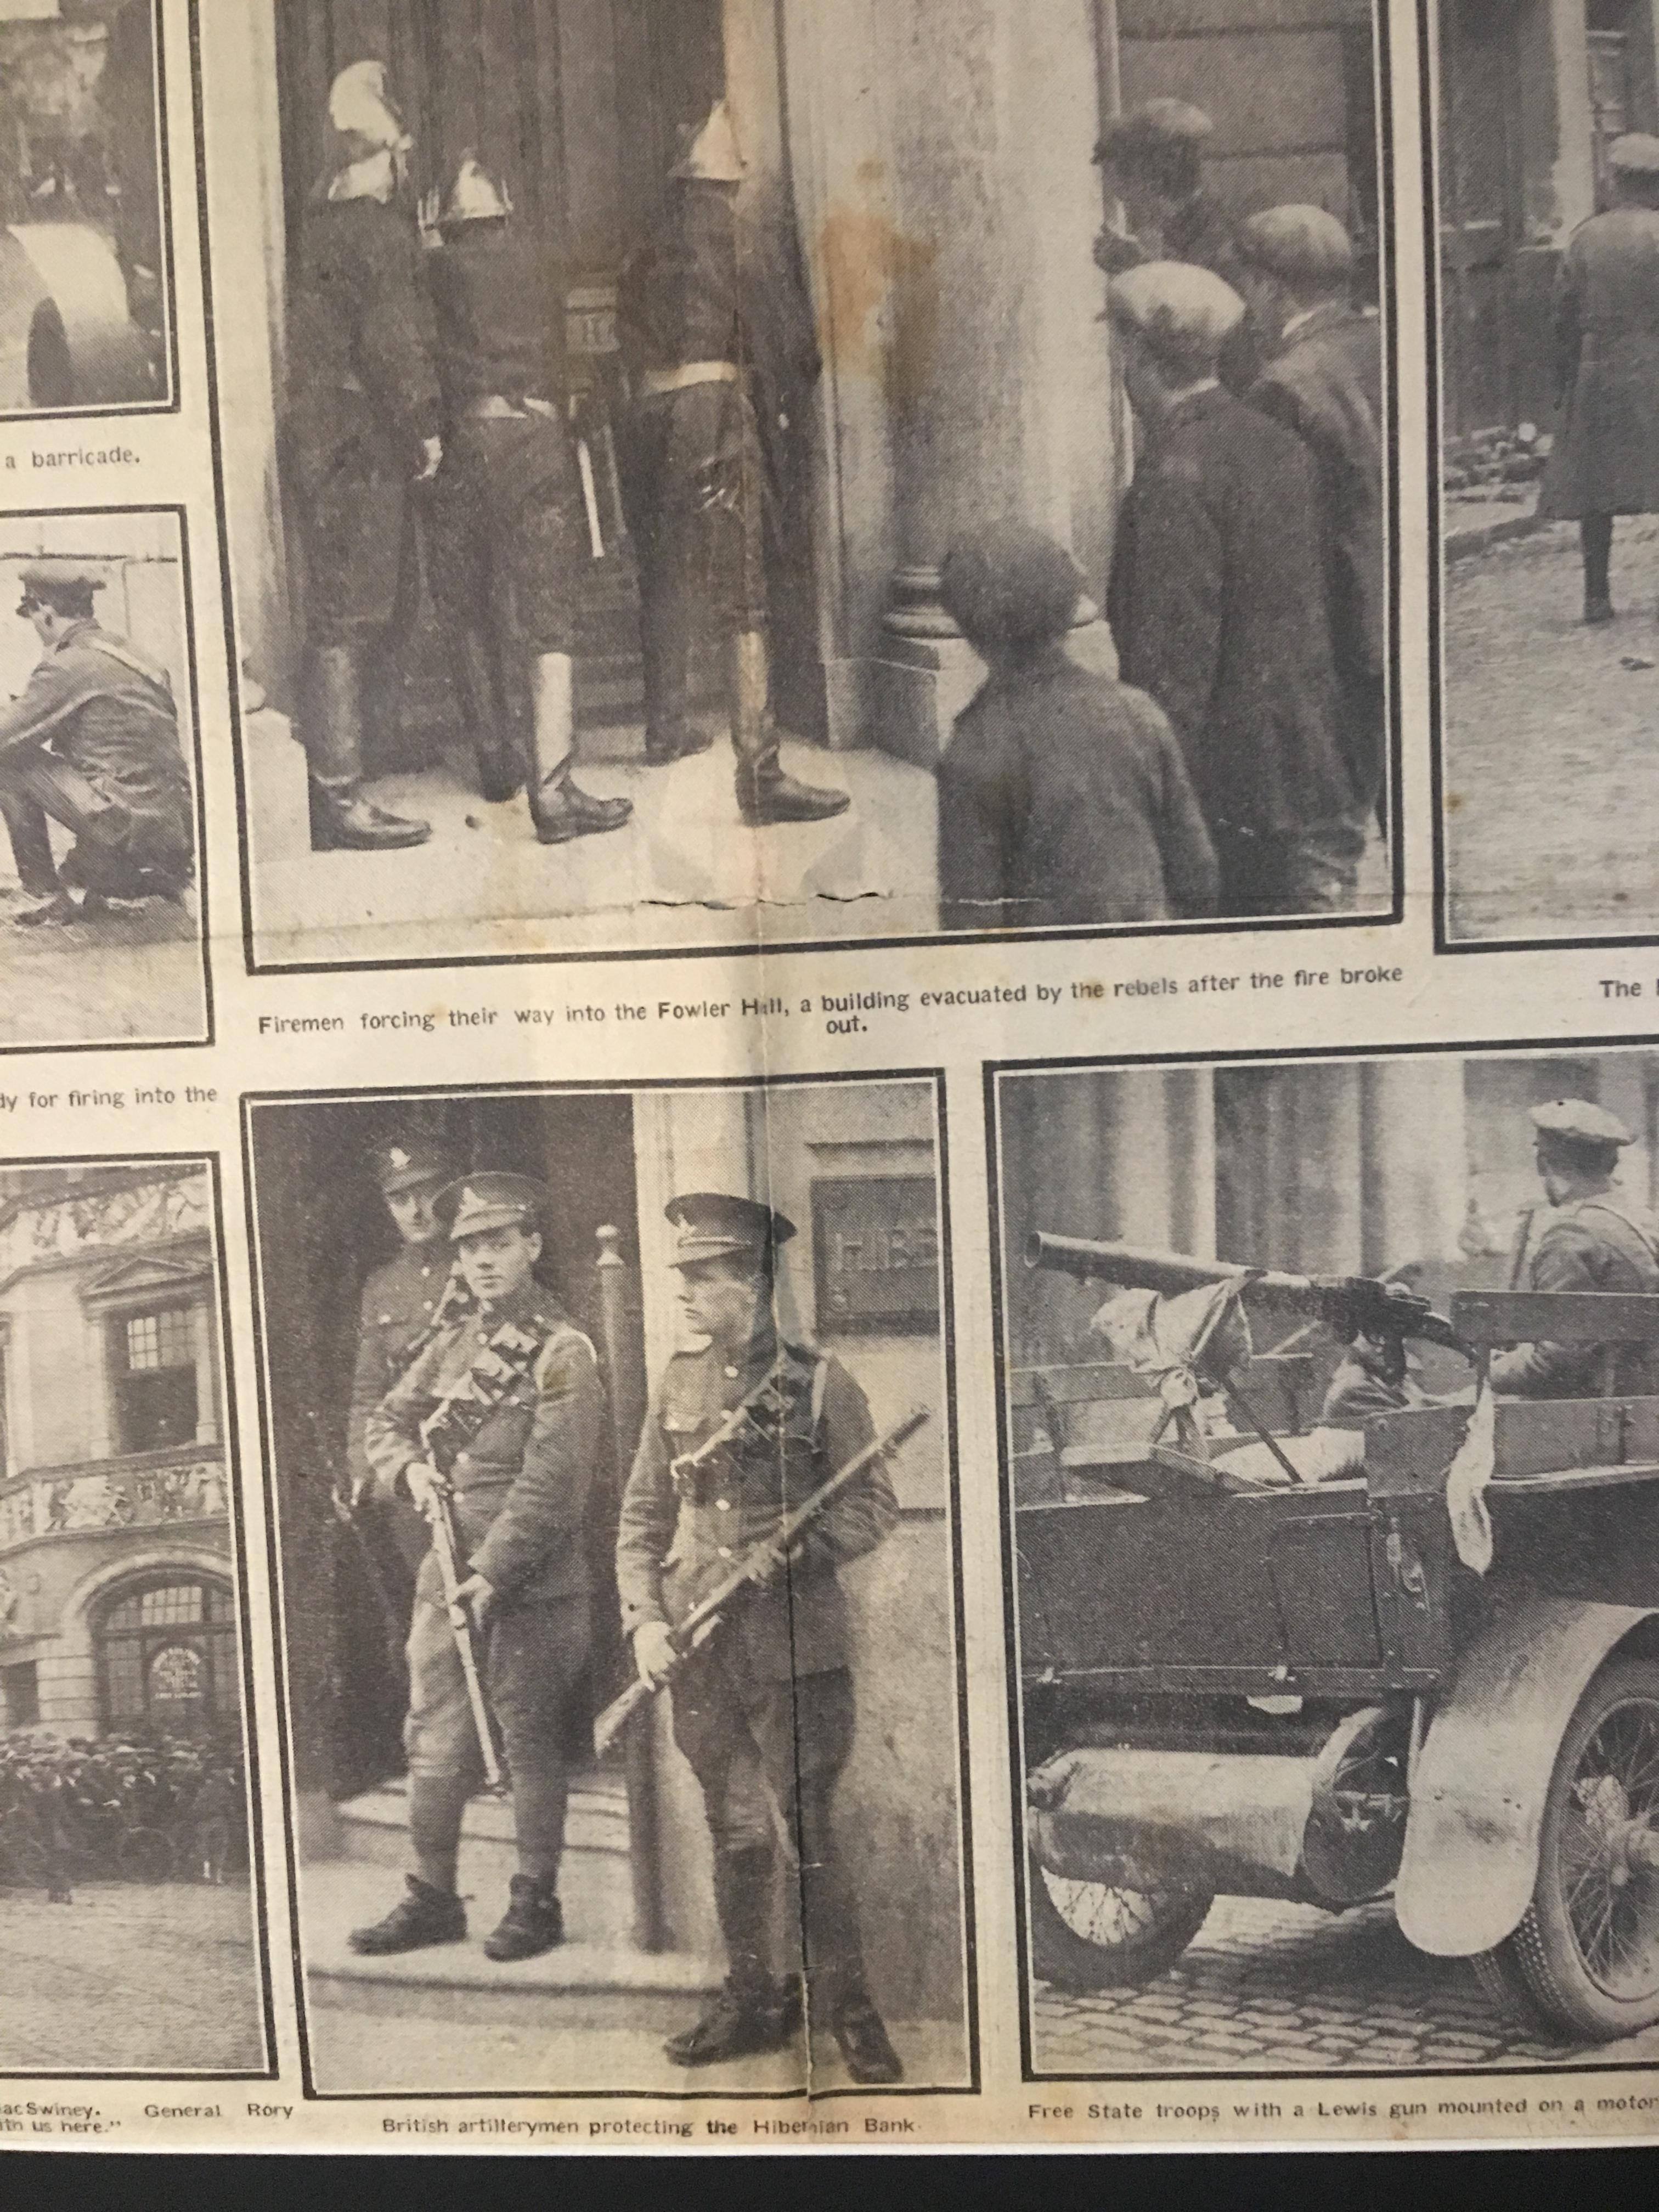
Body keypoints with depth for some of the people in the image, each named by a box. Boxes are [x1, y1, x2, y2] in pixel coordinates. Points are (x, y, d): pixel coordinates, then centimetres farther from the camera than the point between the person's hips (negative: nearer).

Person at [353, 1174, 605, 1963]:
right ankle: (431, 1898, 23)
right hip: (445, 1571, 6)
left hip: (529, 1582, -6)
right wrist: (410, 1468, -2)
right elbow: (385, 1421, 20)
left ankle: (537, 1904, 17)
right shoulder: (452, 1345, 11)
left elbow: (551, 1481, -15)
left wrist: (493, 1572, -16)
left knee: (529, 1743, 4)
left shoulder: (564, 1353, -9)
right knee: (433, 1741, 10)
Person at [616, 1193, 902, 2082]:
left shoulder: (819, 1381, -6)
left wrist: (793, 1551, -19)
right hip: (701, 1645, 4)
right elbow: (642, 1516, 9)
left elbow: (874, 1504, -4)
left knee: (805, 1828, 1)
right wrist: (644, 1619, -2)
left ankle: (847, 2006, 18)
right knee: (735, 1831, 13)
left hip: (794, 1643, -4)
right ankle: (750, 2000, 28)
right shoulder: (680, 1384, 7)